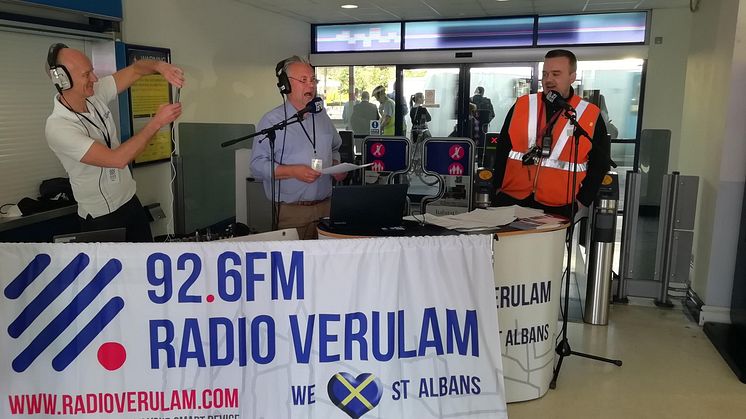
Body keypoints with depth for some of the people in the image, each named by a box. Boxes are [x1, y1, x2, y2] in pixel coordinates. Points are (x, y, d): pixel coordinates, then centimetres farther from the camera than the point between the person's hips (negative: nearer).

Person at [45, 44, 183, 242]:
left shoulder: (95, 94, -5)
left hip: (130, 201, 7)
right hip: (101, 217, -6)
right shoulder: (57, 127, -25)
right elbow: (118, 159, -31)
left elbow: (135, 69, 2)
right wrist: (157, 122, -27)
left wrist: (160, 66, -22)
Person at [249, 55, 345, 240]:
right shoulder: (271, 121, -5)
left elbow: (334, 149, 26)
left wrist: (336, 166, 5)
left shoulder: (322, 117, 14)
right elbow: (257, 166, -11)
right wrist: (293, 171, -22)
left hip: (326, 208, 5)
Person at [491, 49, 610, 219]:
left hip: (559, 209, -1)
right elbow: (502, 150, 10)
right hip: (510, 199, 2)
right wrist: (498, 188, 4)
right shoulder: (521, 106, 6)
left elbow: (599, 163, 6)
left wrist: (581, 202, -1)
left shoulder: (591, 116, 1)